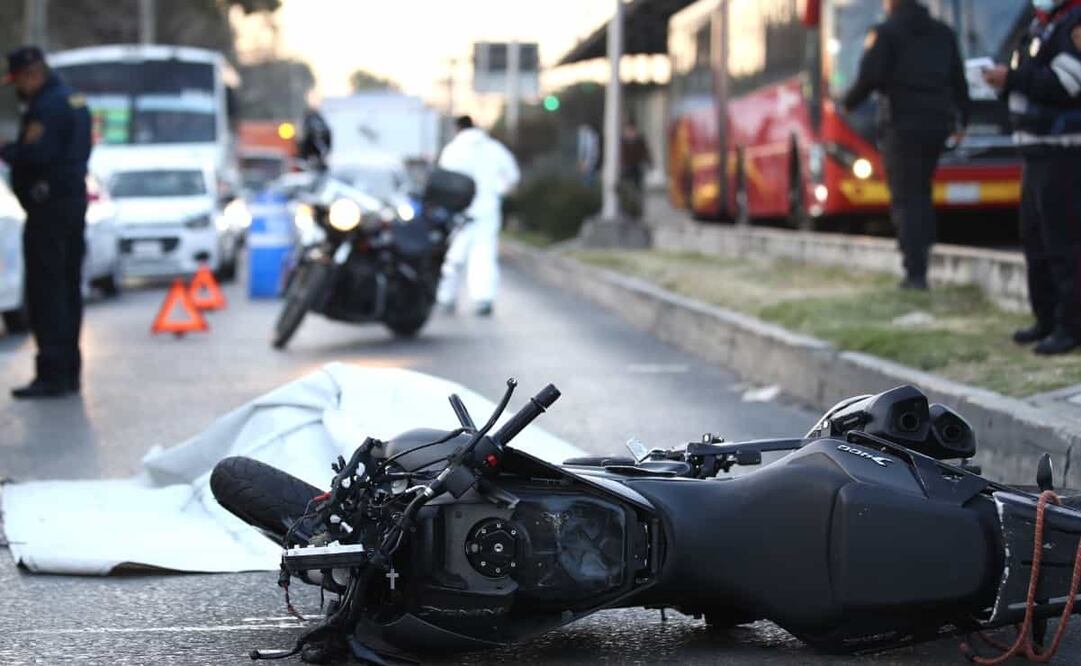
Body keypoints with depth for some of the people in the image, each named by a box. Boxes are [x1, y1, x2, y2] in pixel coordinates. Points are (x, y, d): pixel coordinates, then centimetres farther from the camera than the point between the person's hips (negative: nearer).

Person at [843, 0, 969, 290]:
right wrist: (960, 120, 25)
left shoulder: (885, 33, -4)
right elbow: (959, 80, 16)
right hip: (938, 123, 5)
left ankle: (916, 272, -7)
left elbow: (870, 78, -12)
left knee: (905, 198, -3)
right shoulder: (943, 33, 14)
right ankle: (922, 250, 13)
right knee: (921, 191, 20)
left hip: (902, 122, -5)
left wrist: (848, 102, 5)